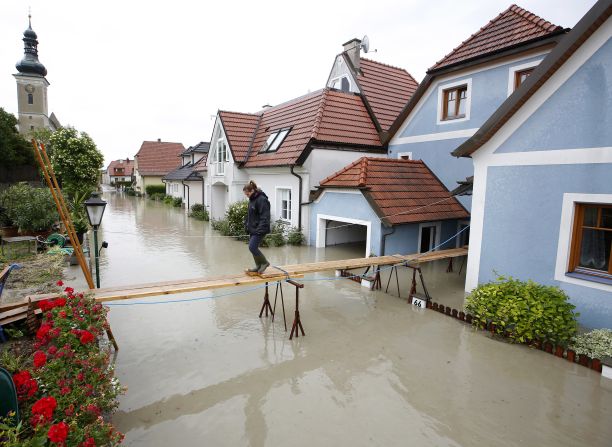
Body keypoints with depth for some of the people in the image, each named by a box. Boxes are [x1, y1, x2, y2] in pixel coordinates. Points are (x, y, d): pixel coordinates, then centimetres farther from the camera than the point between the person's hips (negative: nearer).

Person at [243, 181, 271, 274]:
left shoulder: (262, 200, -17)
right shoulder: (252, 200, 13)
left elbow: (264, 217, -22)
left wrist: (260, 230, -26)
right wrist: (247, 225, 17)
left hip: (259, 230, -9)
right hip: (252, 229, 9)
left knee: (252, 247, -13)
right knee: (253, 247, 11)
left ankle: (264, 262, 5)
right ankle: (258, 266, 23)